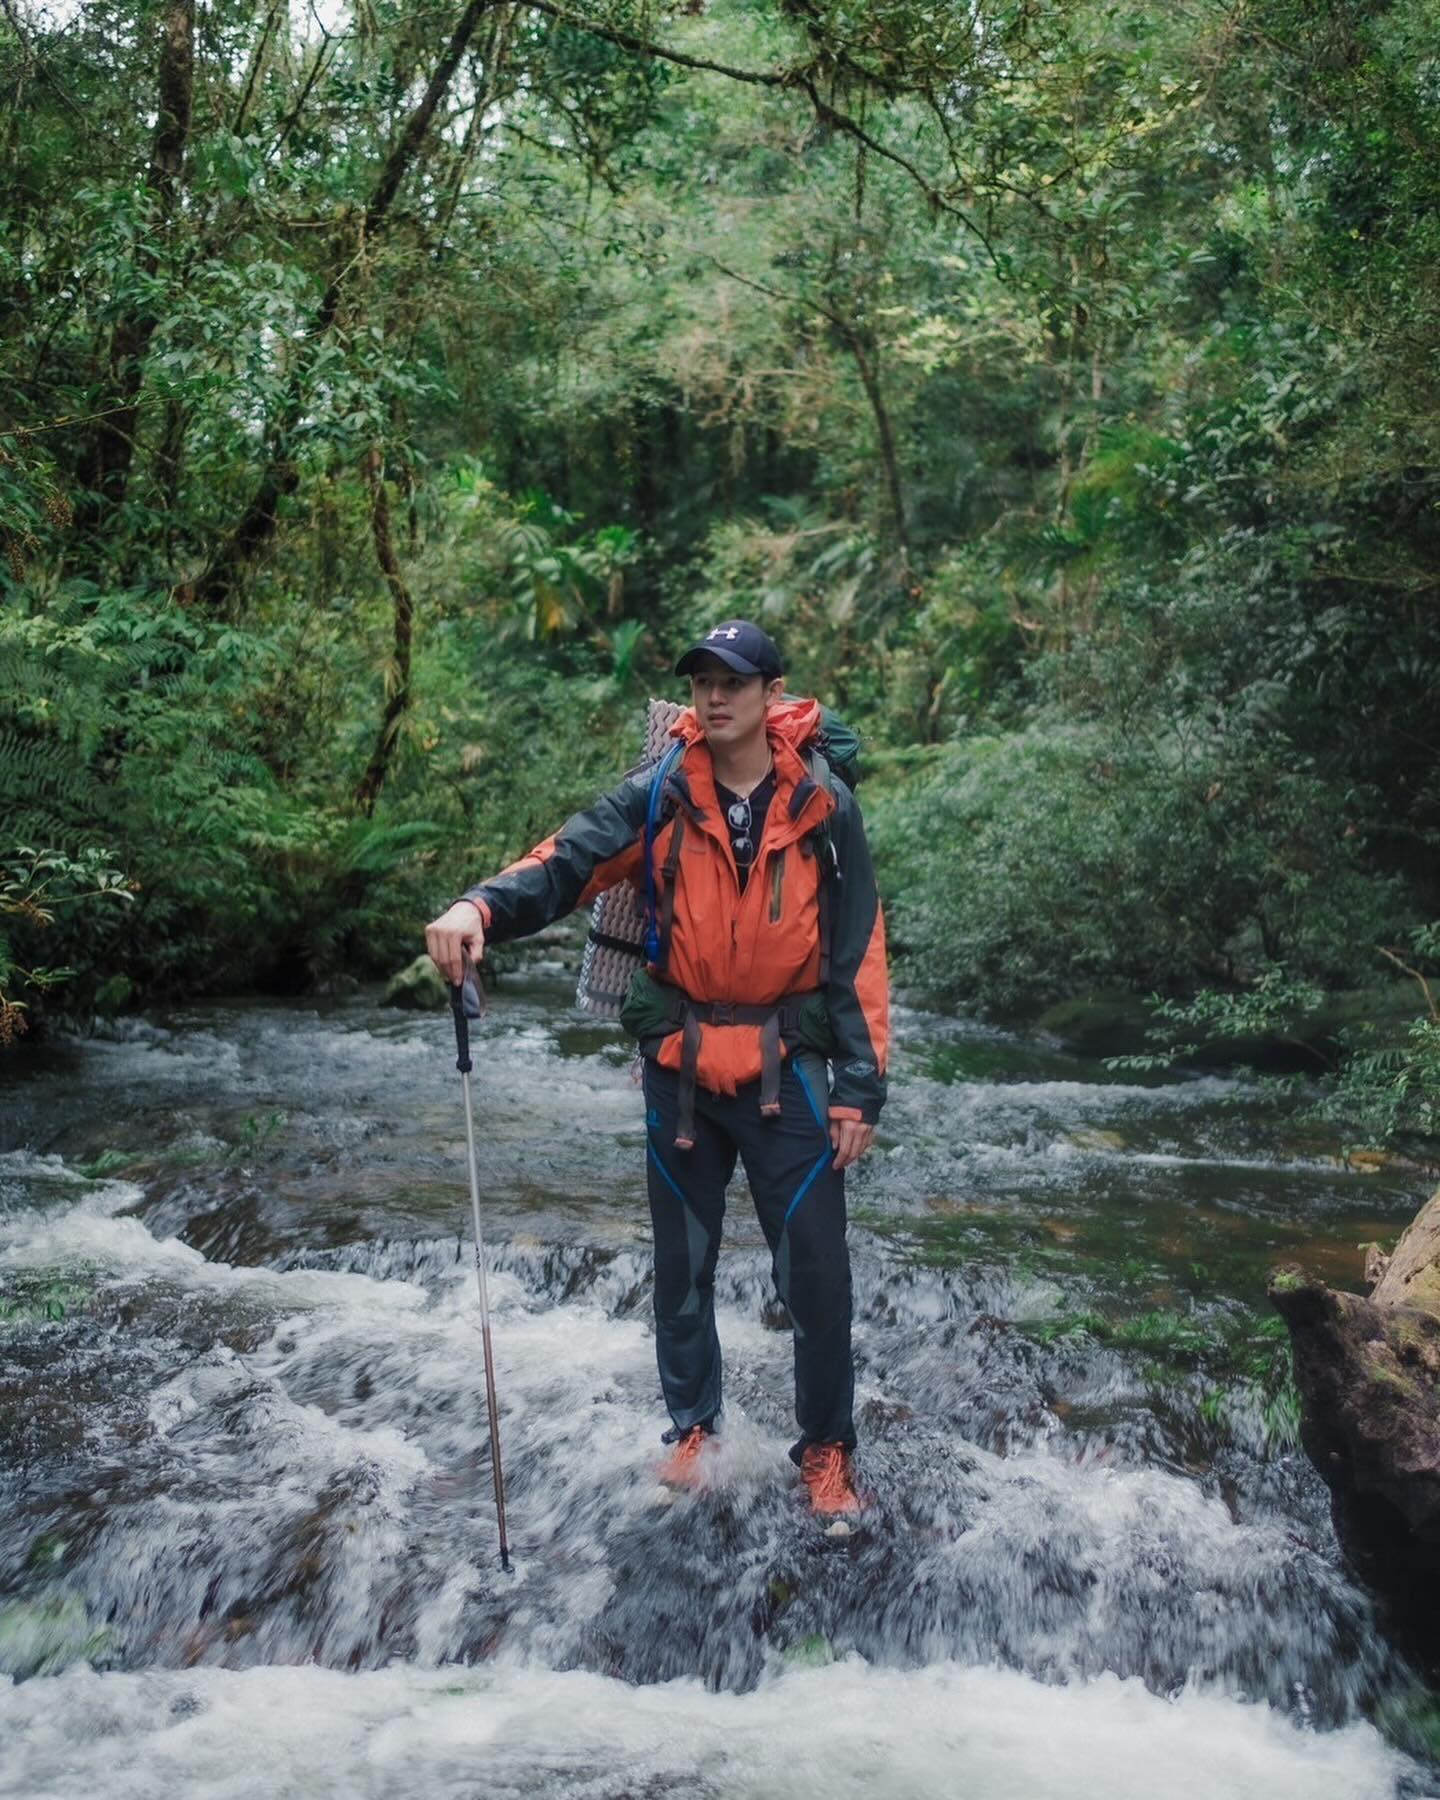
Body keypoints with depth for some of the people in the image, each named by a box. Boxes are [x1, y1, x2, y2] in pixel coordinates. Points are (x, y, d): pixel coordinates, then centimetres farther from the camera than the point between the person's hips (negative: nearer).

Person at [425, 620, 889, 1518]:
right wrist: (481, 907, -39)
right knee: (683, 1263, 15)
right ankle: (692, 1424, 35)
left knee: (815, 1272, 3)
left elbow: (860, 954, -4)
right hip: (680, 1067, 2)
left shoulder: (824, 806, -6)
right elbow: (569, 859, -18)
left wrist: (861, 1090, -7)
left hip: (787, 1070, -1)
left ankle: (828, 1449, 23)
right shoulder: (659, 796, -4)